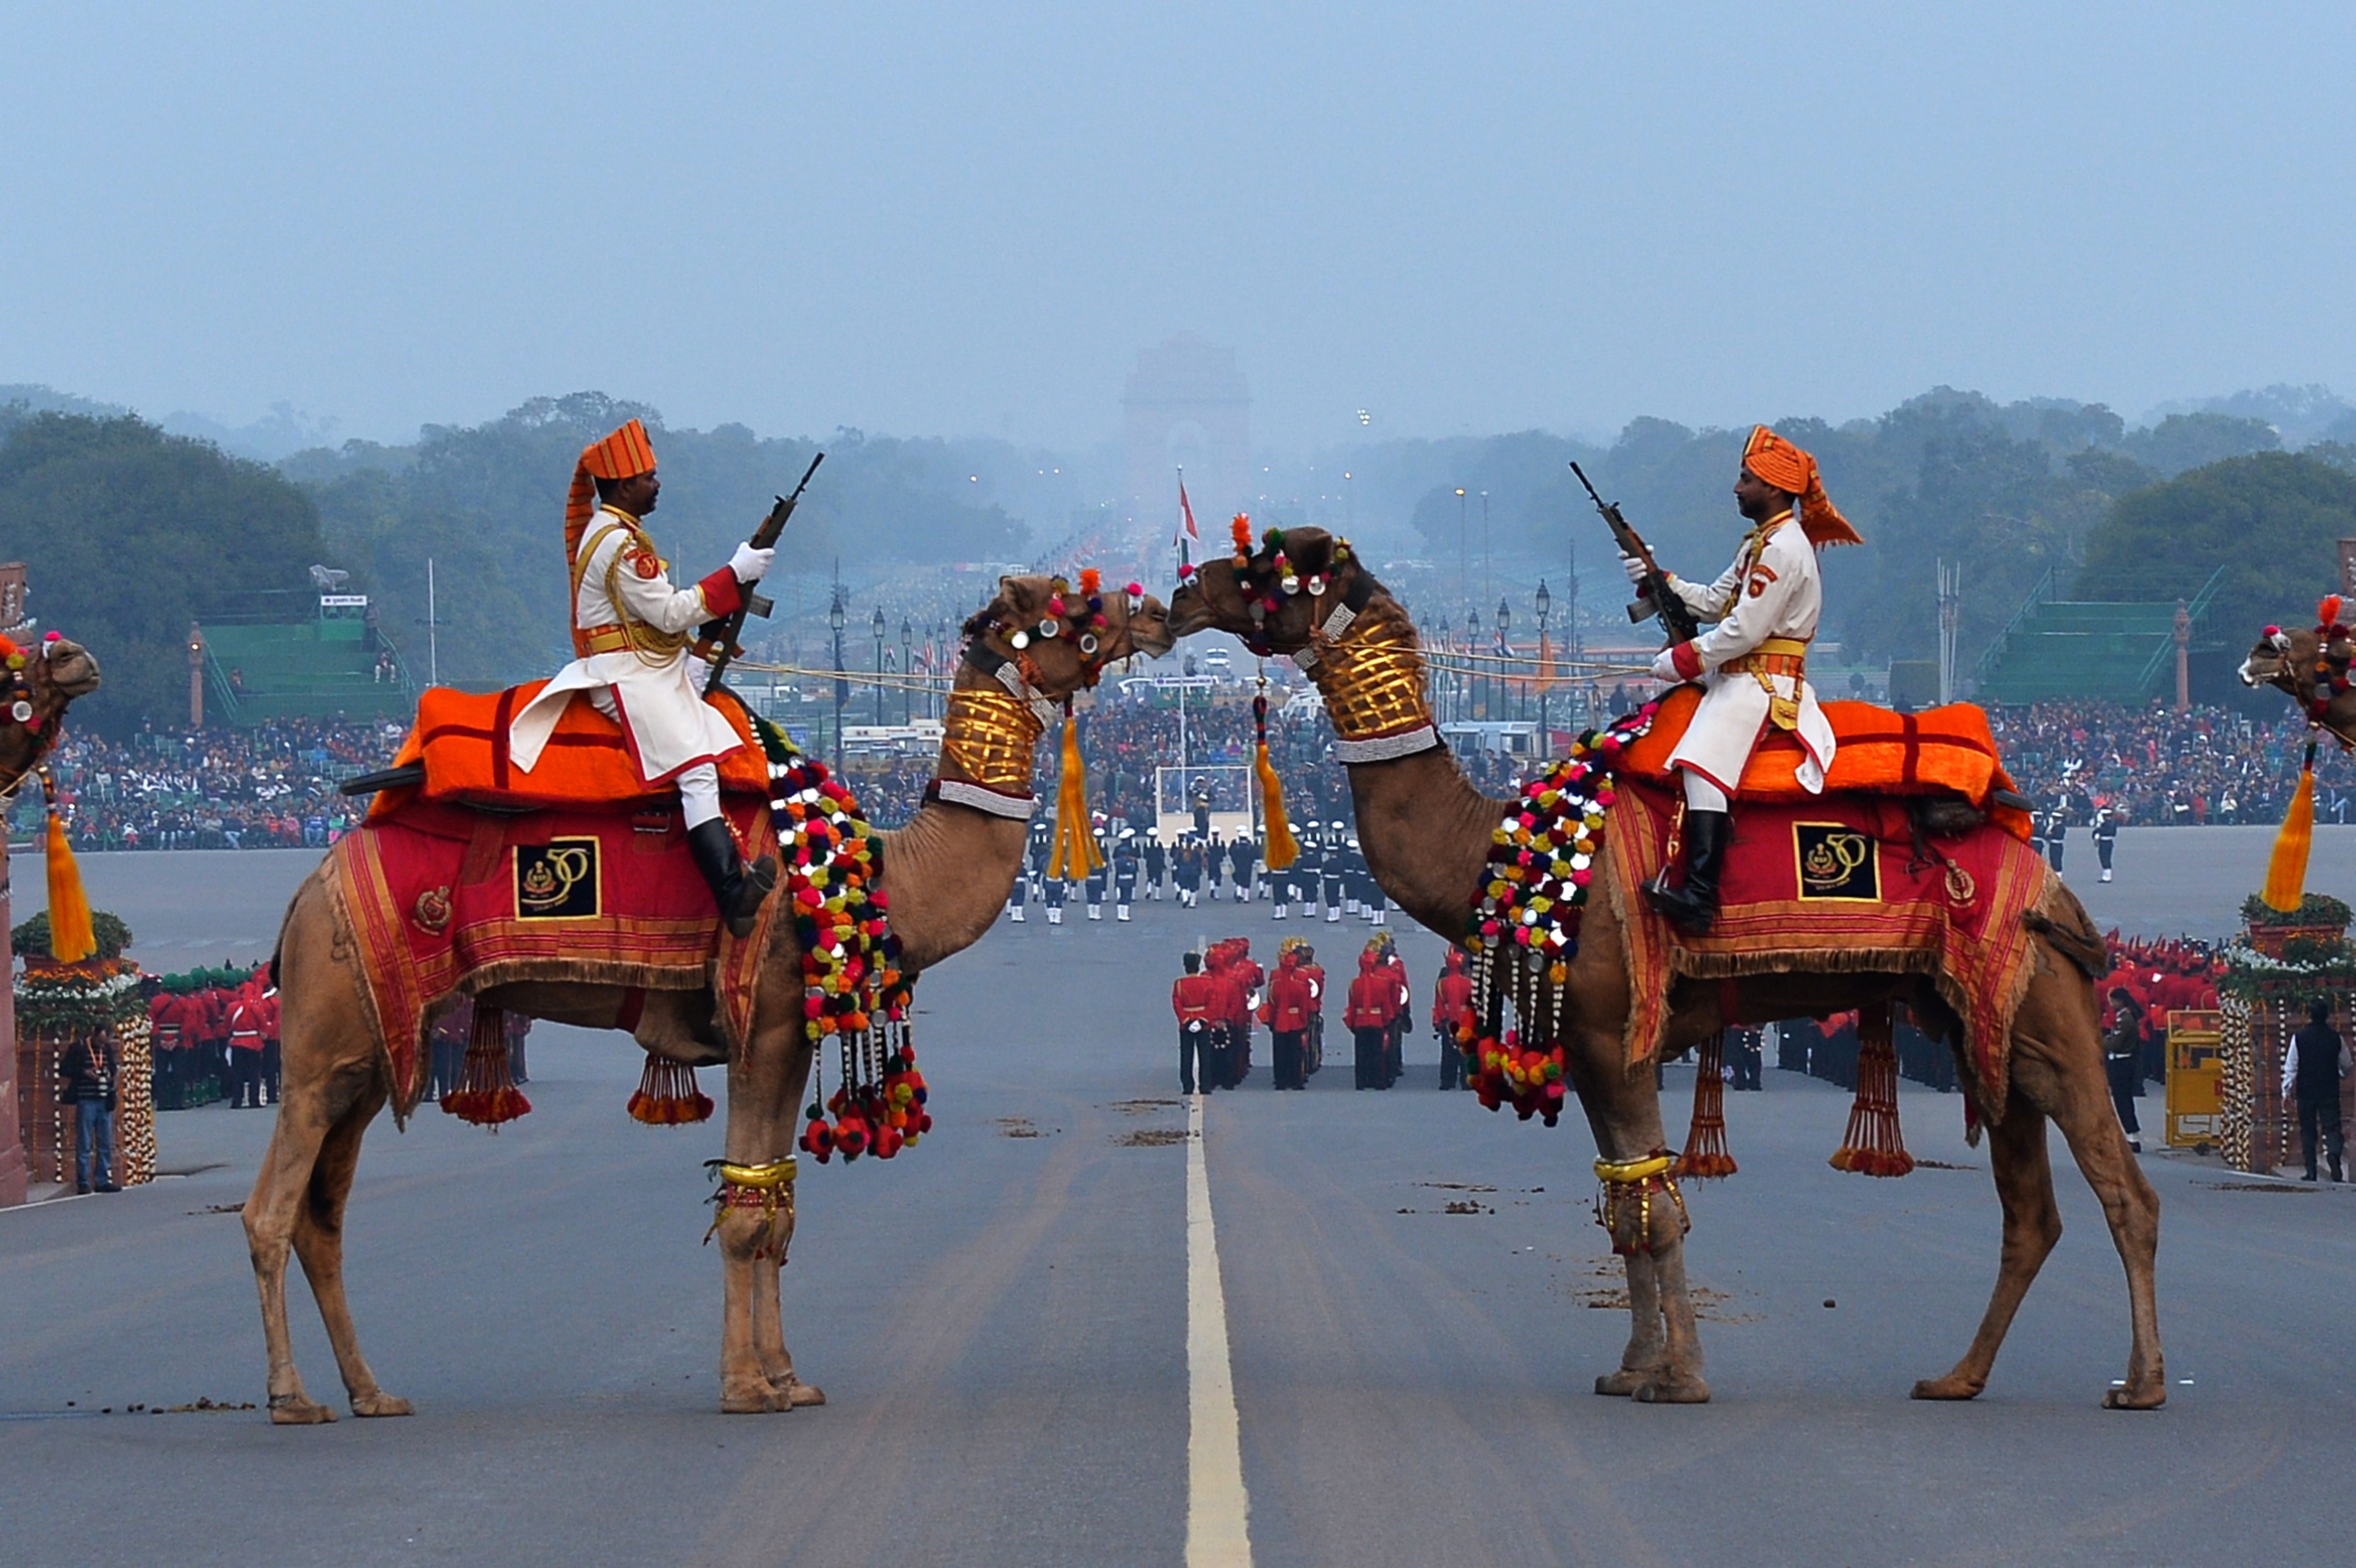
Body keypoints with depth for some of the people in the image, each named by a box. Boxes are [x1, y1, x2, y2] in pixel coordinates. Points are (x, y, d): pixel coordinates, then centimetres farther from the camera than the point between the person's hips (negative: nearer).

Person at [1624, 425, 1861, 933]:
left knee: (1702, 759, -29)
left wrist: (1683, 660, -9)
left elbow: (1745, 630, -18)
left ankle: (1701, 895, -41)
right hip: (1736, 679, 12)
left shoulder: (1783, 548, -13)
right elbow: (1716, 600, 22)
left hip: (1763, 685, -12)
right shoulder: (1763, 542, 20)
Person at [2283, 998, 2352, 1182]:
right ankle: (2334, 1153, -32)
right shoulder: (2336, 1038, -1)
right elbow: (2346, 1066, 10)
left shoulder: (2299, 1038, -5)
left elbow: (2291, 1067, -4)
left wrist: (2287, 1091, 3)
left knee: (2308, 1132, 8)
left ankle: (2311, 1172, 7)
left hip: (2306, 1091, 0)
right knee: (2332, 1128, -1)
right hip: (2330, 1091, 0)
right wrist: (2340, 1075, 33)